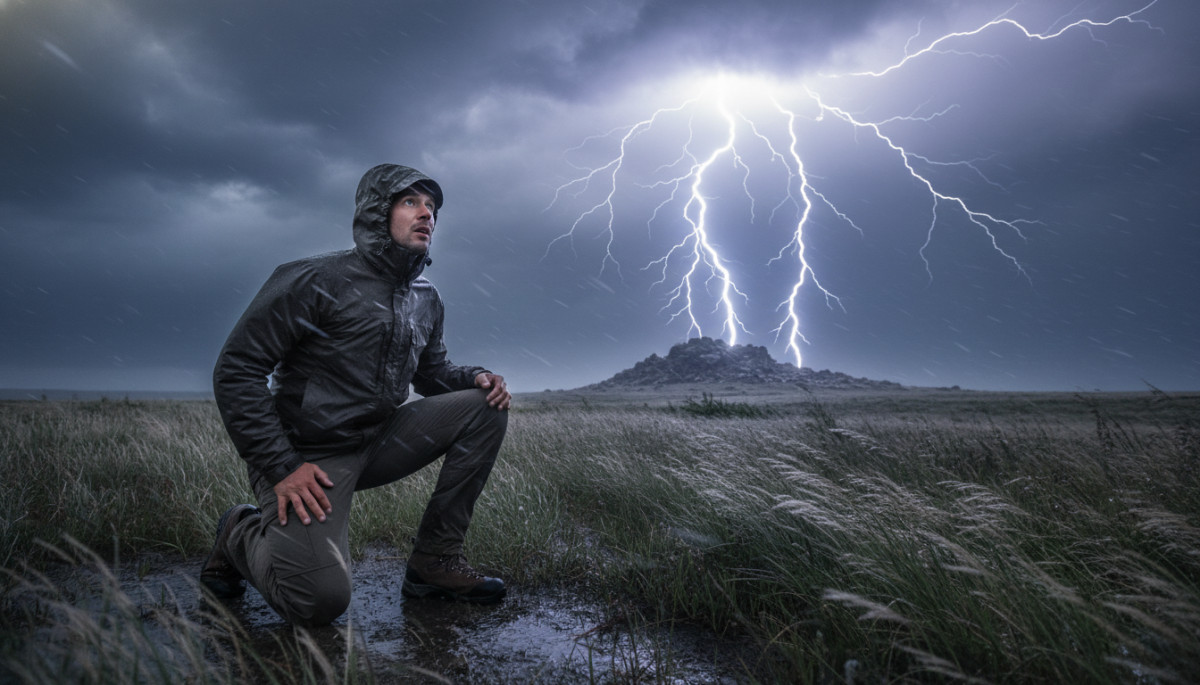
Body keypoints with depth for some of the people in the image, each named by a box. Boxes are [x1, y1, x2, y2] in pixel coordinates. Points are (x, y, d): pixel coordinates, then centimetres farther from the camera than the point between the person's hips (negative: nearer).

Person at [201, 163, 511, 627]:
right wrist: (280, 466, -22)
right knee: (320, 601, -24)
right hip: (309, 458, -7)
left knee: (483, 407, -8)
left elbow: (431, 372, 19)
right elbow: (236, 370, -14)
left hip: (378, 444, 7)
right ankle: (242, 535, 10)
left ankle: (435, 558, -3)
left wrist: (475, 378, -5)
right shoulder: (315, 280, -14)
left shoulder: (426, 300, 9)